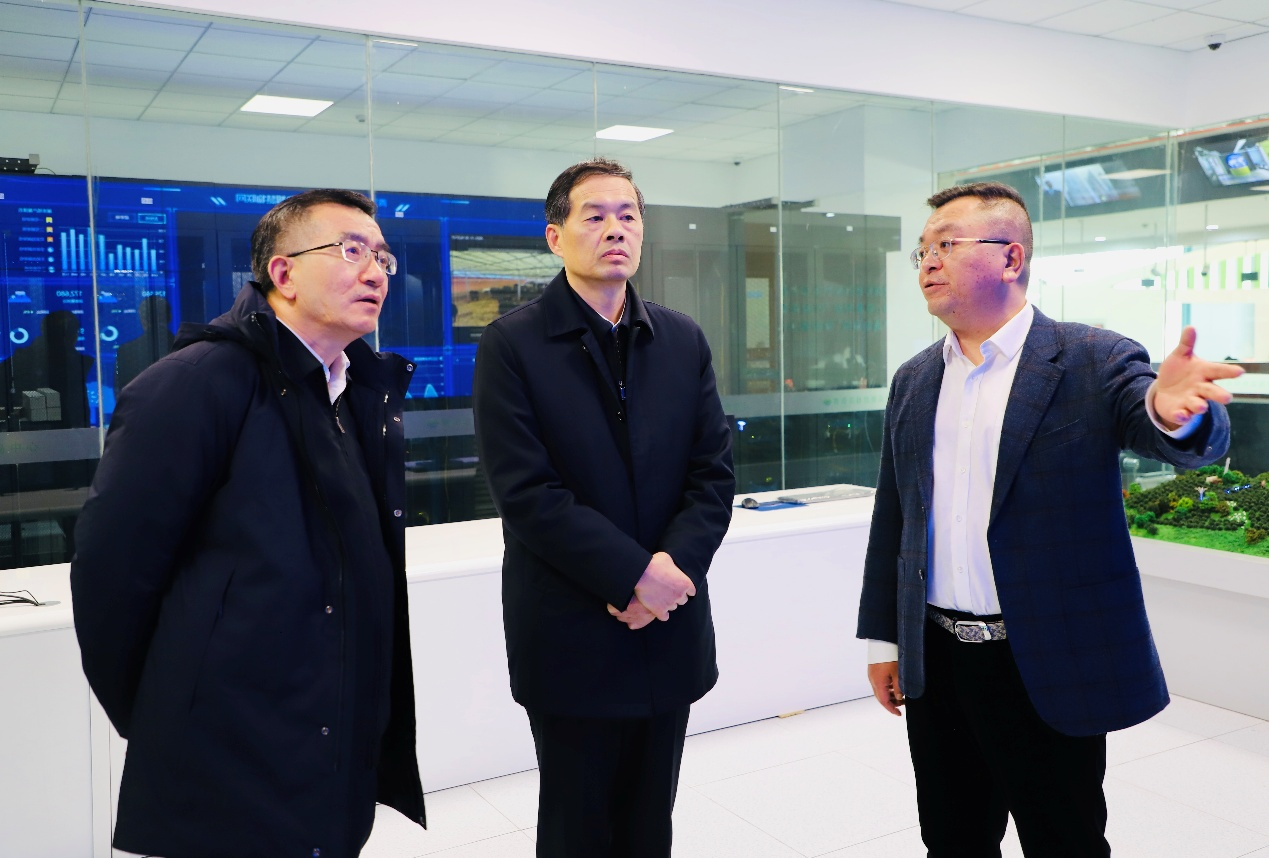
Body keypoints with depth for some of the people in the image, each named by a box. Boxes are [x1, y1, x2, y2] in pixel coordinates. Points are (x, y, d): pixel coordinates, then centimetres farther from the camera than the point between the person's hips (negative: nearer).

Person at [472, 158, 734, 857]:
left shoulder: (683, 340, 6)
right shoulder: (512, 345, -7)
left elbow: (713, 473, 2)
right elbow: (525, 492, -15)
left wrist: (675, 564, -14)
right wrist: (635, 573, -18)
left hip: (670, 632, 4)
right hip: (570, 636, -3)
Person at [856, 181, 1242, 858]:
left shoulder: (1093, 363, -6)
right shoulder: (914, 381, 7)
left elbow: (1193, 442, -20)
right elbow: (892, 516, 10)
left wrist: (1172, 410, -44)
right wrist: (881, 638, 10)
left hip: (1049, 670, -4)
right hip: (935, 664, 4)